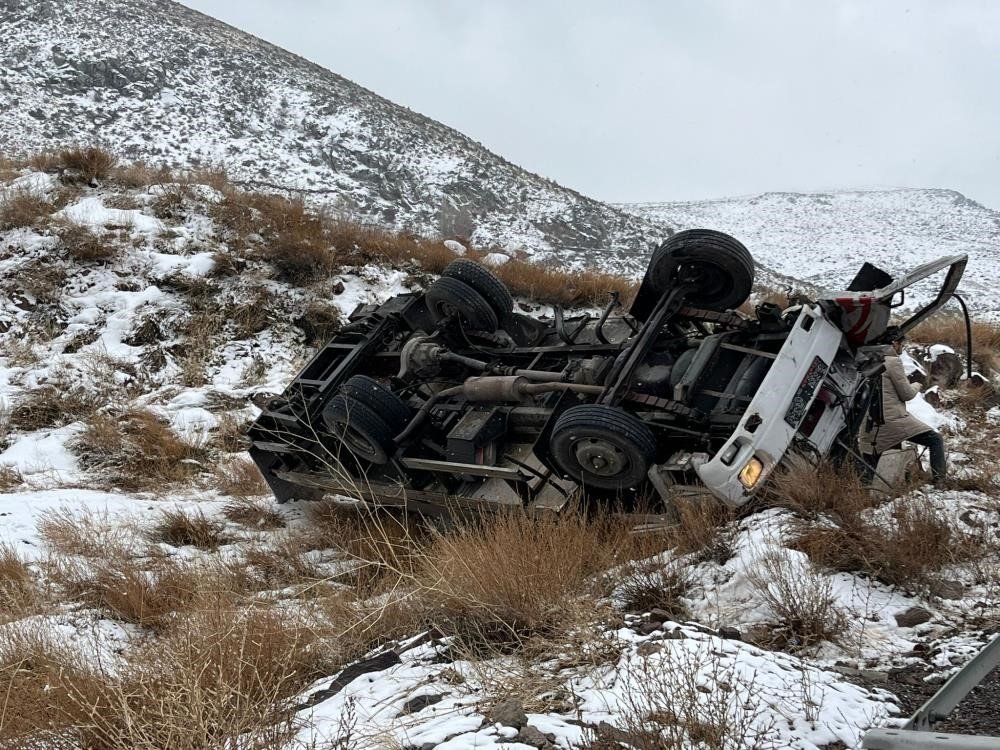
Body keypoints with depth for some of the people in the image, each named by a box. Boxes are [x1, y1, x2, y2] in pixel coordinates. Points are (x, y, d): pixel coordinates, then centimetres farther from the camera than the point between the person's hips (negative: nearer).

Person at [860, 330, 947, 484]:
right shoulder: (893, 361, -6)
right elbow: (907, 394, -3)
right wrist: (917, 386, 16)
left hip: (873, 425, 7)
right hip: (894, 420, -7)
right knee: (936, 439, 1)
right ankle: (939, 480, -7)